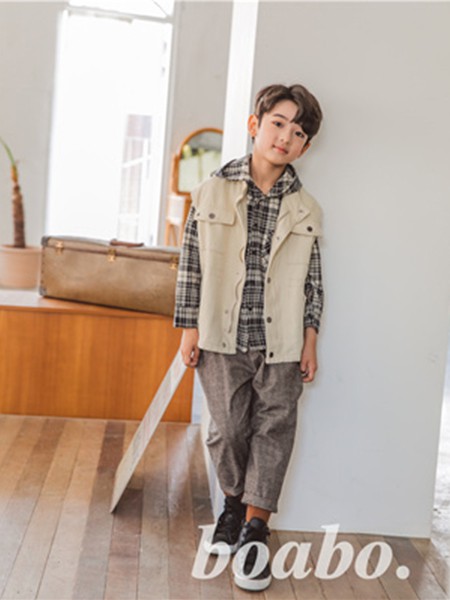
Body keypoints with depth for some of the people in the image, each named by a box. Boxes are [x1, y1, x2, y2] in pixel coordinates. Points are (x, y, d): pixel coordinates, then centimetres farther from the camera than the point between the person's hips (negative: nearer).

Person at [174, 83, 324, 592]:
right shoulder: (212, 192, 0)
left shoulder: (306, 209, 4)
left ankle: (254, 529, 14)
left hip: (281, 343, 1)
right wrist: (190, 328, 0)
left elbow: (313, 279, 8)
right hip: (223, 339, -1)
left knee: (273, 430, 3)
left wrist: (310, 338, 3)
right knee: (228, 428, 6)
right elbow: (191, 264, 2)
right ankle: (234, 501, 33)